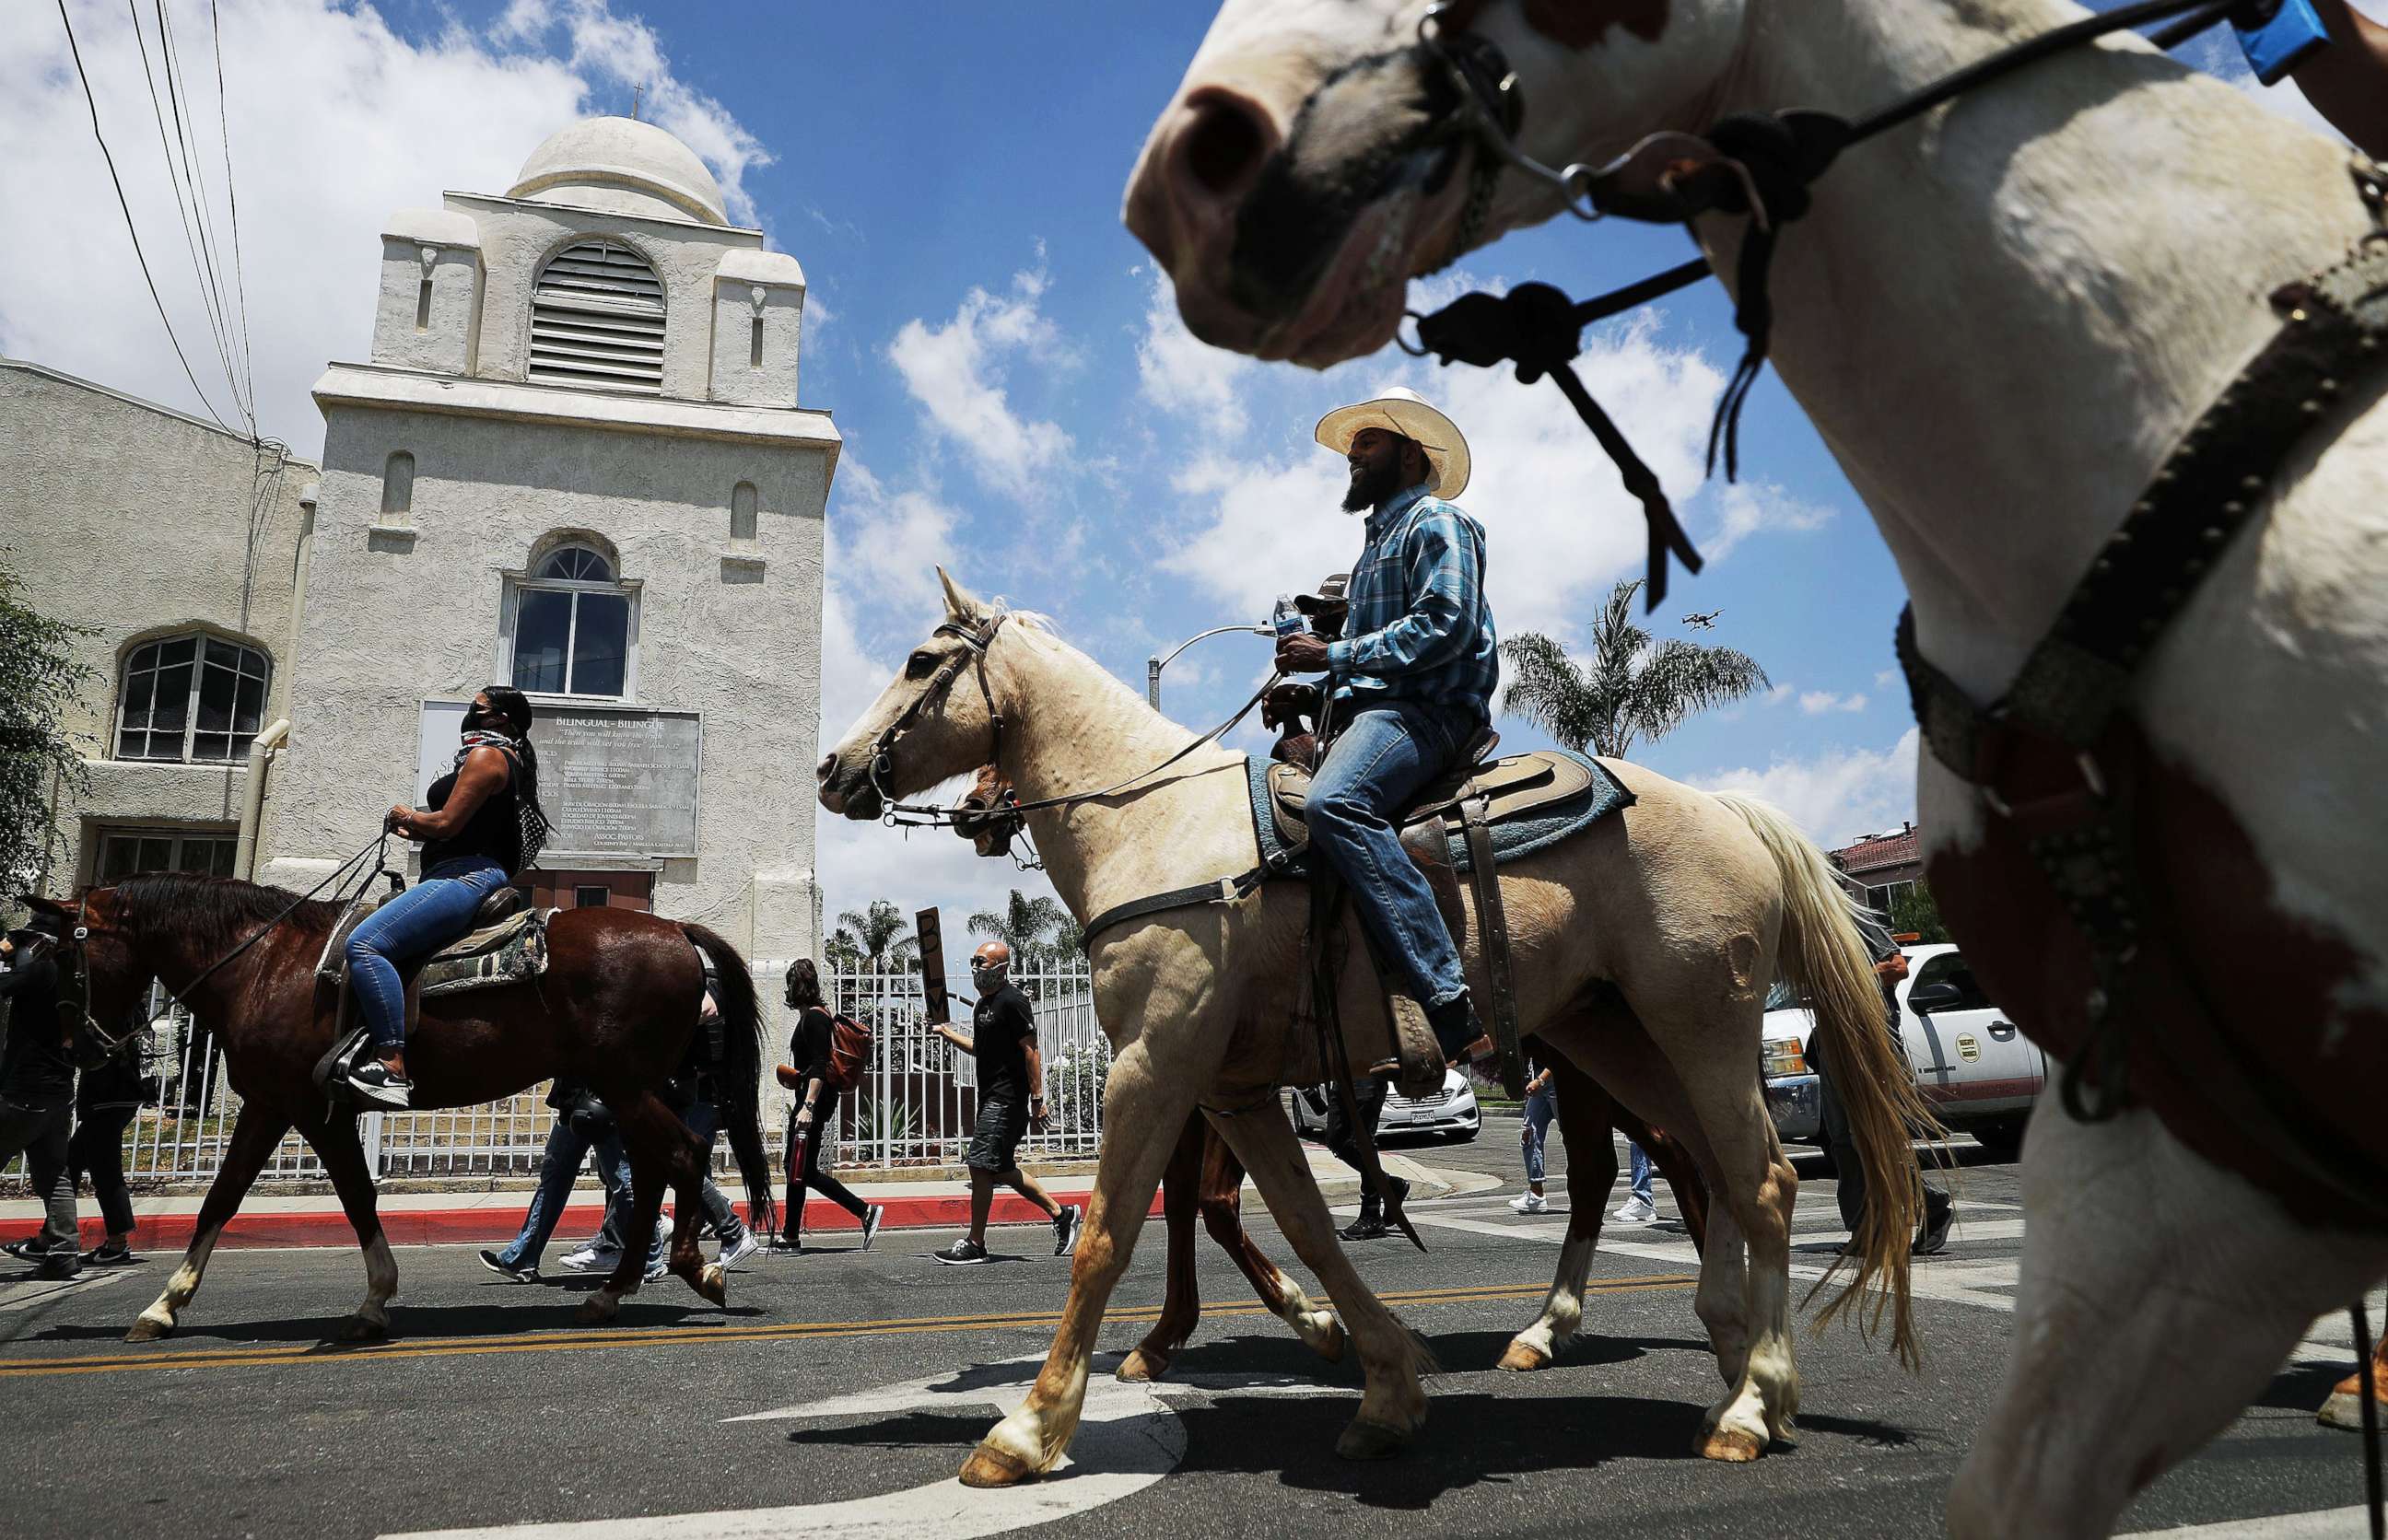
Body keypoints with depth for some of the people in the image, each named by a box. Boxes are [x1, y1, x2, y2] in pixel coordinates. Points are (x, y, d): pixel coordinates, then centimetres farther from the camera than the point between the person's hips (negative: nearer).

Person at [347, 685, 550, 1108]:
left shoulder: (486, 755, -6)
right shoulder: (509, 760, 26)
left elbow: (447, 823, -15)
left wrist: (407, 816, 4)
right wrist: (415, 829, 21)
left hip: (464, 875, -12)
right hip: (473, 875, 12)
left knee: (364, 944, -26)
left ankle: (392, 1064, -34)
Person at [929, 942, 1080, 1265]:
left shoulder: (1012, 1001, -13)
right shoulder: (983, 1004, 17)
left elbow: (1031, 1051, -16)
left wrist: (1037, 1100, -20)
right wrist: (947, 1033, 16)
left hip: (1007, 1098, -10)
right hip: (991, 1097, 10)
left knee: (980, 1165, -10)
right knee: (1002, 1169, 12)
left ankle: (974, 1244, -1)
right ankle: (1060, 1213, 24)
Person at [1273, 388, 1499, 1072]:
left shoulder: (1438, 523, 2)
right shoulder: (1377, 544, 32)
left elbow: (1446, 626, -16)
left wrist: (1334, 655, -15)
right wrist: (1312, 681, 13)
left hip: (1427, 709, -11)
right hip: (1370, 710, 11)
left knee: (1334, 802, -37)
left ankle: (1452, 1007, -43)